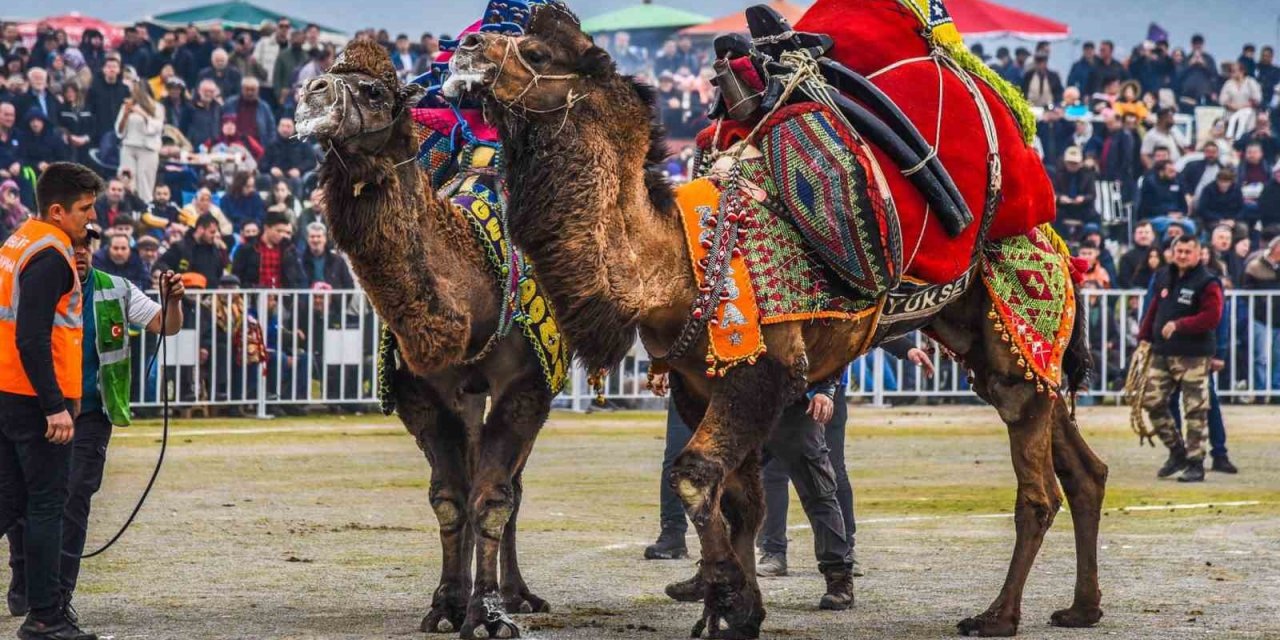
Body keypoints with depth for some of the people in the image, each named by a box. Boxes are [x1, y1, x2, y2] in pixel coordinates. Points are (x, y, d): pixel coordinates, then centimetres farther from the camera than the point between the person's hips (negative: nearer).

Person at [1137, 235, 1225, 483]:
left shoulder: (1207, 283, -9)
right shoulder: (1164, 276, 12)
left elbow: (1212, 317, -18)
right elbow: (1154, 308, 20)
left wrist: (1179, 325, -22)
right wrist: (1144, 337, 14)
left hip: (1194, 357, -7)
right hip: (1162, 353, 7)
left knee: (1195, 411, -4)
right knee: (1151, 400, 5)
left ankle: (1196, 464, 2)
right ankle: (1177, 451, 21)